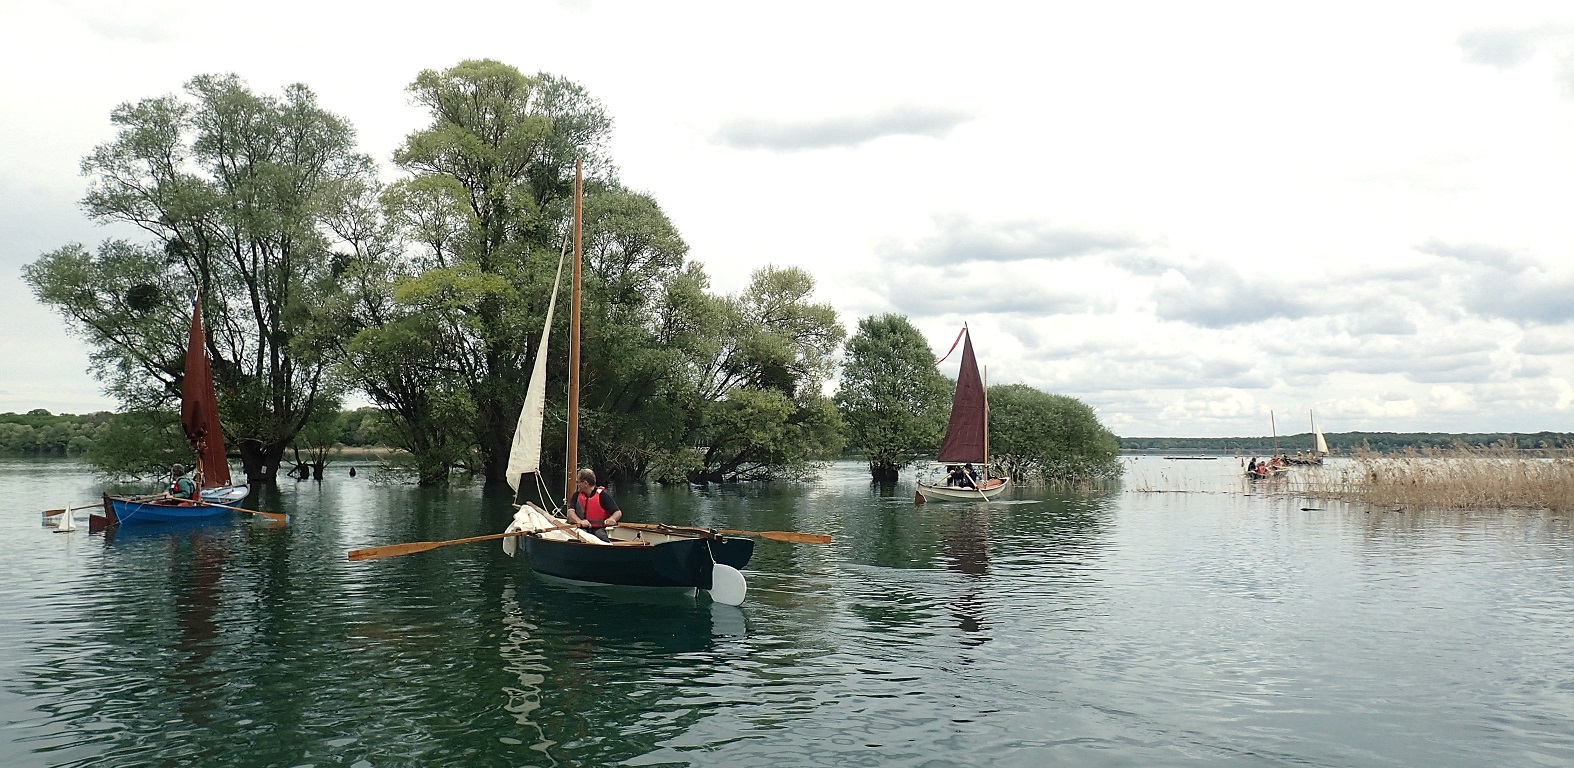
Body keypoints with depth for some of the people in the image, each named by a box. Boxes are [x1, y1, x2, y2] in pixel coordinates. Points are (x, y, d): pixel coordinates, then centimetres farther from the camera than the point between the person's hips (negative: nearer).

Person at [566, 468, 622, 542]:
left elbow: (618, 513, -5)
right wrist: (580, 521, -25)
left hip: (597, 529, -3)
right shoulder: (577, 495, 9)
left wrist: (611, 519, -29)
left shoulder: (602, 494, -5)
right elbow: (570, 512, -4)